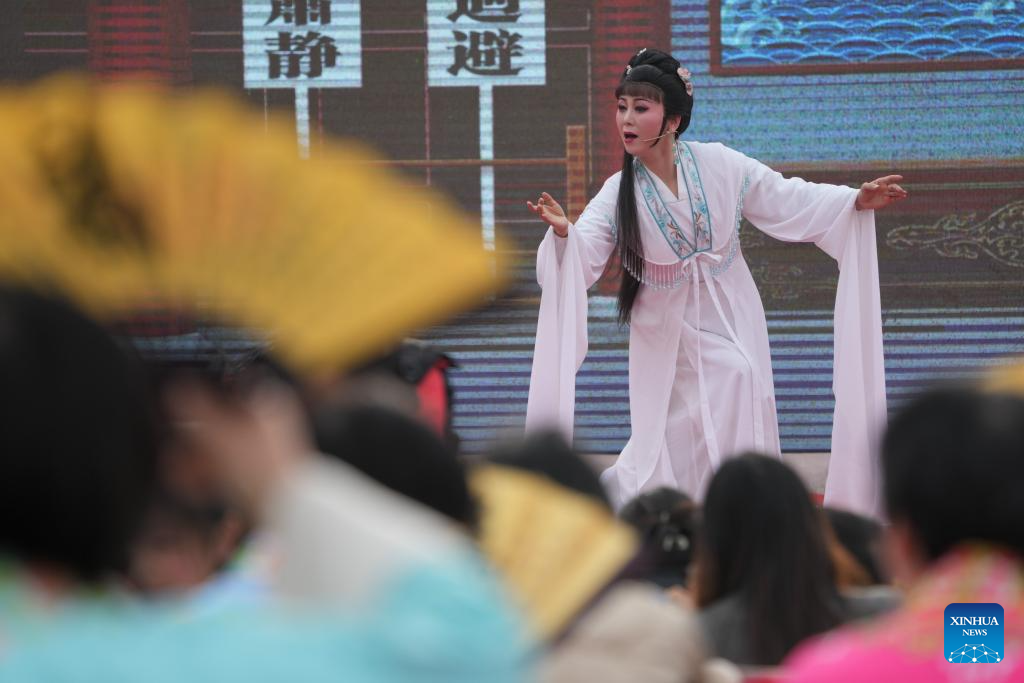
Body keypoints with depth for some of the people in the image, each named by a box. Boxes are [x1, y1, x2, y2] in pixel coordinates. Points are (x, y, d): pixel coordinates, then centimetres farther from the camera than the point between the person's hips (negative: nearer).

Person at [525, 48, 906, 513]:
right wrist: (564, 233, -45)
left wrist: (858, 200, -12)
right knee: (674, 450, -4)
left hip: (728, 322, 1)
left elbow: (788, 200, -2)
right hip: (668, 333, -1)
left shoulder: (718, 166, -9)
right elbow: (582, 255, -22)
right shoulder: (619, 194, -11)